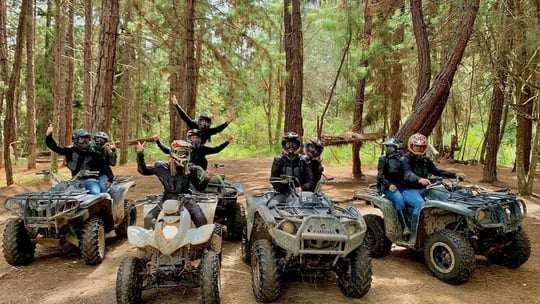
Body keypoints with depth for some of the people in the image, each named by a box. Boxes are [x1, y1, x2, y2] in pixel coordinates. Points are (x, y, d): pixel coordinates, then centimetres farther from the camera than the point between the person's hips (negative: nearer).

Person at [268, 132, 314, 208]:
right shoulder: (278, 161, 6)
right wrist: (289, 191, -14)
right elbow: (274, 180, -2)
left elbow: (309, 181, 6)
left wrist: (301, 188, -17)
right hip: (283, 194, -1)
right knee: (272, 205, -30)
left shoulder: (303, 161, 9)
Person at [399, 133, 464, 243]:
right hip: (408, 189, -6)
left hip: (423, 189, 7)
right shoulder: (405, 159, -9)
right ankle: (413, 236, -31)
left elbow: (436, 171, 17)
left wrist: (454, 175, 5)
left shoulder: (425, 160, 13)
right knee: (420, 203, -36)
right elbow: (408, 174, -28)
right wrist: (419, 179, -49)